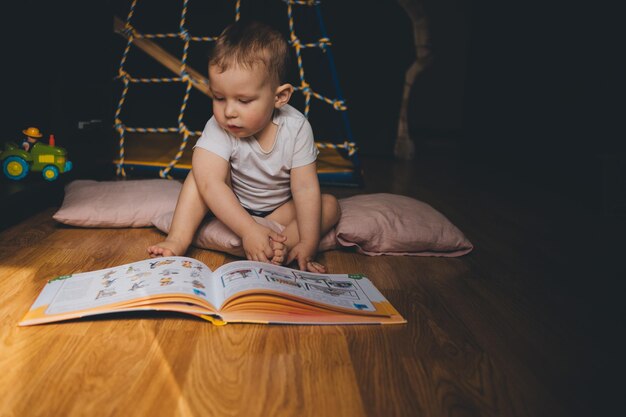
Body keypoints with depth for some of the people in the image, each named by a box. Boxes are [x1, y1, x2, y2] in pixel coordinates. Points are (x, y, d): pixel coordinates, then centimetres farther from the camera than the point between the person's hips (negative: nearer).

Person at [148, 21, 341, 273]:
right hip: (232, 205, -1)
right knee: (202, 172, -25)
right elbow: (211, 183, -38)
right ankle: (178, 238, -32)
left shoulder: (295, 127, -24)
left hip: (281, 208, 1)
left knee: (330, 205, -20)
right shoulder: (218, 129, -26)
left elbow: (305, 188, -25)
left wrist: (307, 245, -33)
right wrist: (249, 230, -49)